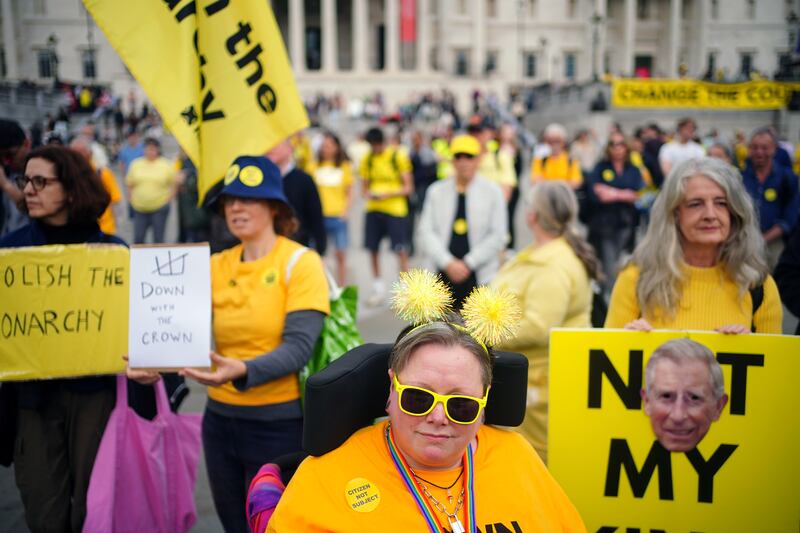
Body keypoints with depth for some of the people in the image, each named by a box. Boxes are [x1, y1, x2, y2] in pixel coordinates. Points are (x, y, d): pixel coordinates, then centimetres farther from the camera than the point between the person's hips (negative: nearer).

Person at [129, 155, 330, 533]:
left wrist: (243, 371, -36)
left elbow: (298, 347, -19)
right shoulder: (216, 266, 4)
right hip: (220, 418, 5)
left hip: (279, 423, -5)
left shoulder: (300, 262, -10)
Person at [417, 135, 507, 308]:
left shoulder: (492, 191, 4)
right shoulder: (436, 191, 9)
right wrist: (448, 263, -9)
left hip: (480, 276, -1)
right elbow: (425, 233, 3)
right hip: (445, 275, 2)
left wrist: (468, 263, -8)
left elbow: (497, 236, -1)